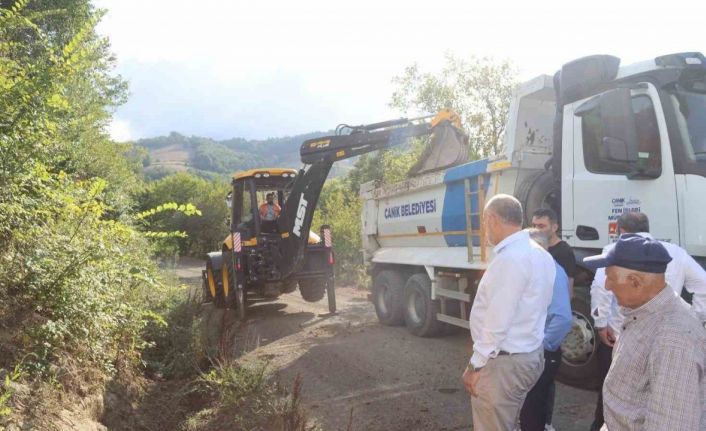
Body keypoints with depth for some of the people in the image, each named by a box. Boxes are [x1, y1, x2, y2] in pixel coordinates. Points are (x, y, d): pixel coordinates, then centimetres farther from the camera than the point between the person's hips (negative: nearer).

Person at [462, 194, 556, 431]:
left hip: (504, 361, -9)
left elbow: (497, 321, -23)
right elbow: (531, 309, 11)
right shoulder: (541, 254, 7)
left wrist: (475, 364, -15)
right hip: (530, 354, 9)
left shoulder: (509, 258, -23)